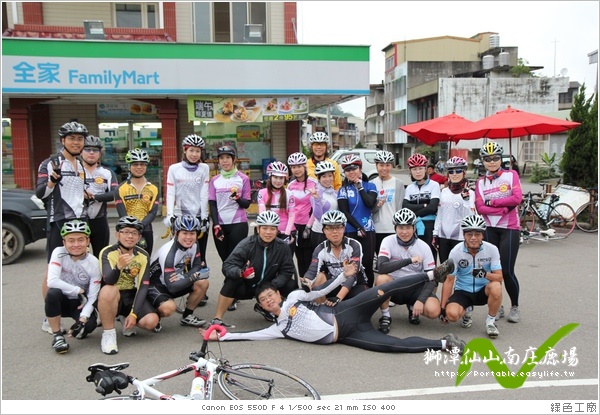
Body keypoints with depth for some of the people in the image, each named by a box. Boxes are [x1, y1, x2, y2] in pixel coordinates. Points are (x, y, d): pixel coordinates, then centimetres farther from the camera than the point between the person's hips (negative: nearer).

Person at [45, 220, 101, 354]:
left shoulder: (93, 263, -15)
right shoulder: (59, 253, -15)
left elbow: (92, 297, -15)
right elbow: (52, 281, -27)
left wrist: (82, 319, -29)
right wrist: (79, 291, -23)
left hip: (80, 303, 0)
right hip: (62, 300, 0)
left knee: (89, 325, -29)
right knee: (53, 293, -34)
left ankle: (79, 328, 11)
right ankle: (57, 335, -16)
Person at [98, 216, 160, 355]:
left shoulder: (143, 256, -5)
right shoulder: (107, 252, -15)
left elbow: (143, 286, -8)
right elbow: (109, 282, -30)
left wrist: (133, 314, -18)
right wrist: (119, 267, -51)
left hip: (131, 295, 3)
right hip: (112, 297, -3)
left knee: (151, 321, -21)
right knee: (108, 290, -38)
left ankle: (127, 322, 14)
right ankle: (108, 333, -18)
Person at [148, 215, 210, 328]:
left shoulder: (194, 244, -10)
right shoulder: (168, 253, -30)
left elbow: (197, 267, -4)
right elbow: (172, 287, -31)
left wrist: (184, 277, -24)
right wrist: (193, 275, -26)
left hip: (177, 281, 7)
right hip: (155, 285, -7)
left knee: (203, 283, -14)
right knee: (168, 308, -34)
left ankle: (187, 316, 6)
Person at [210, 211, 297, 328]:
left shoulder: (283, 247, -11)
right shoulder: (247, 244, -20)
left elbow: (287, 271, -9)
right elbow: (227, 266, -27)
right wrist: (240, 272, -49)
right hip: (245, 287, -3)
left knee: (291, 285, -17)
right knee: (232, 280, -33)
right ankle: (217, 319, -21)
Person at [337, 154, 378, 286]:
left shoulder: (369, 186, 7)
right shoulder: (343, 190, 6)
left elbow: (370, 203, -11)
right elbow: (344, 212, -3)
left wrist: (360, 187, -6)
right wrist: (358, 228, -10)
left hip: (368, 230, 0)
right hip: (350, 232, 0)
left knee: (367, 263, 0)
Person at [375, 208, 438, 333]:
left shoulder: (423, 247, -9)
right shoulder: (388, 241, -13)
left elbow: (431, 278, -9)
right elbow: (381, 267, -28)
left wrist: (420, 300, -23)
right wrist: (409, 260, -31)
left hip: (416, 288, 1)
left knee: (433, 311, -26)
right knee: (382, 279, -34)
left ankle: (412, 308, 10)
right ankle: (385, 317, -11)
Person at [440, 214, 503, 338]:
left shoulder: (492, 250, -13)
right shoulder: (456, 252, -14)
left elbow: (499, 277, -14)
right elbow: (449, 280, -8)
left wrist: (485, 274, -38)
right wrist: (443, 308, -10)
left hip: (483, 291, 0)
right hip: (462, 291, 0)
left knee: (496, 287, -35)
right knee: (452, 314, -29)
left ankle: (490, 321, -8)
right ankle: (467, 311, 11)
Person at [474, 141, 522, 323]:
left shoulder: (511, 175, 2)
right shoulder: (480, 182, 7)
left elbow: (517, 198, -13)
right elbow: (479, 208, -6)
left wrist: (492, 201, -10)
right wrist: (504, 208, -16)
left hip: (510, 228, -3)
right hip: (490, 229, 3)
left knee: (507, 270, -6)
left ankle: (515, 307, 14)